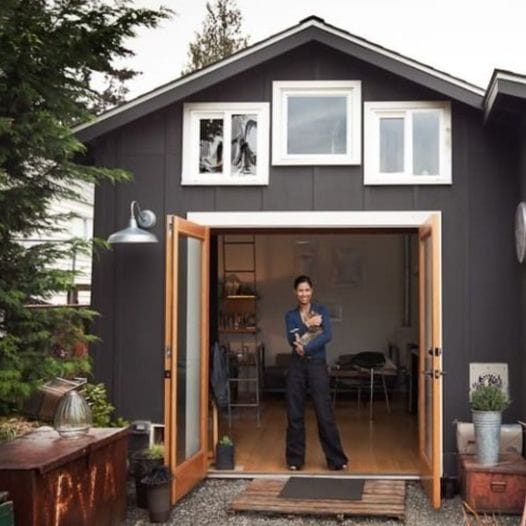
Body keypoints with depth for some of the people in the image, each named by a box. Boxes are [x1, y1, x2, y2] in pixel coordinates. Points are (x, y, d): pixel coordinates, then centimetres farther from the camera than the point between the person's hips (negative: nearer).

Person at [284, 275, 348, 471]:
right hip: (297, 366, 2)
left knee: (325, 413, -4)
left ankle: (336, 459, 6)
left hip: (317, 365, -2)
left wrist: (305, 347, -17)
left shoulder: (321, 310, 2)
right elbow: (292, 339, -7)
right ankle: (295, 459, 15)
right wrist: (308, 325, -17)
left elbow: (328, 335, -13)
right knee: (295, 413, 4)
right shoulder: (291, 315, 8)